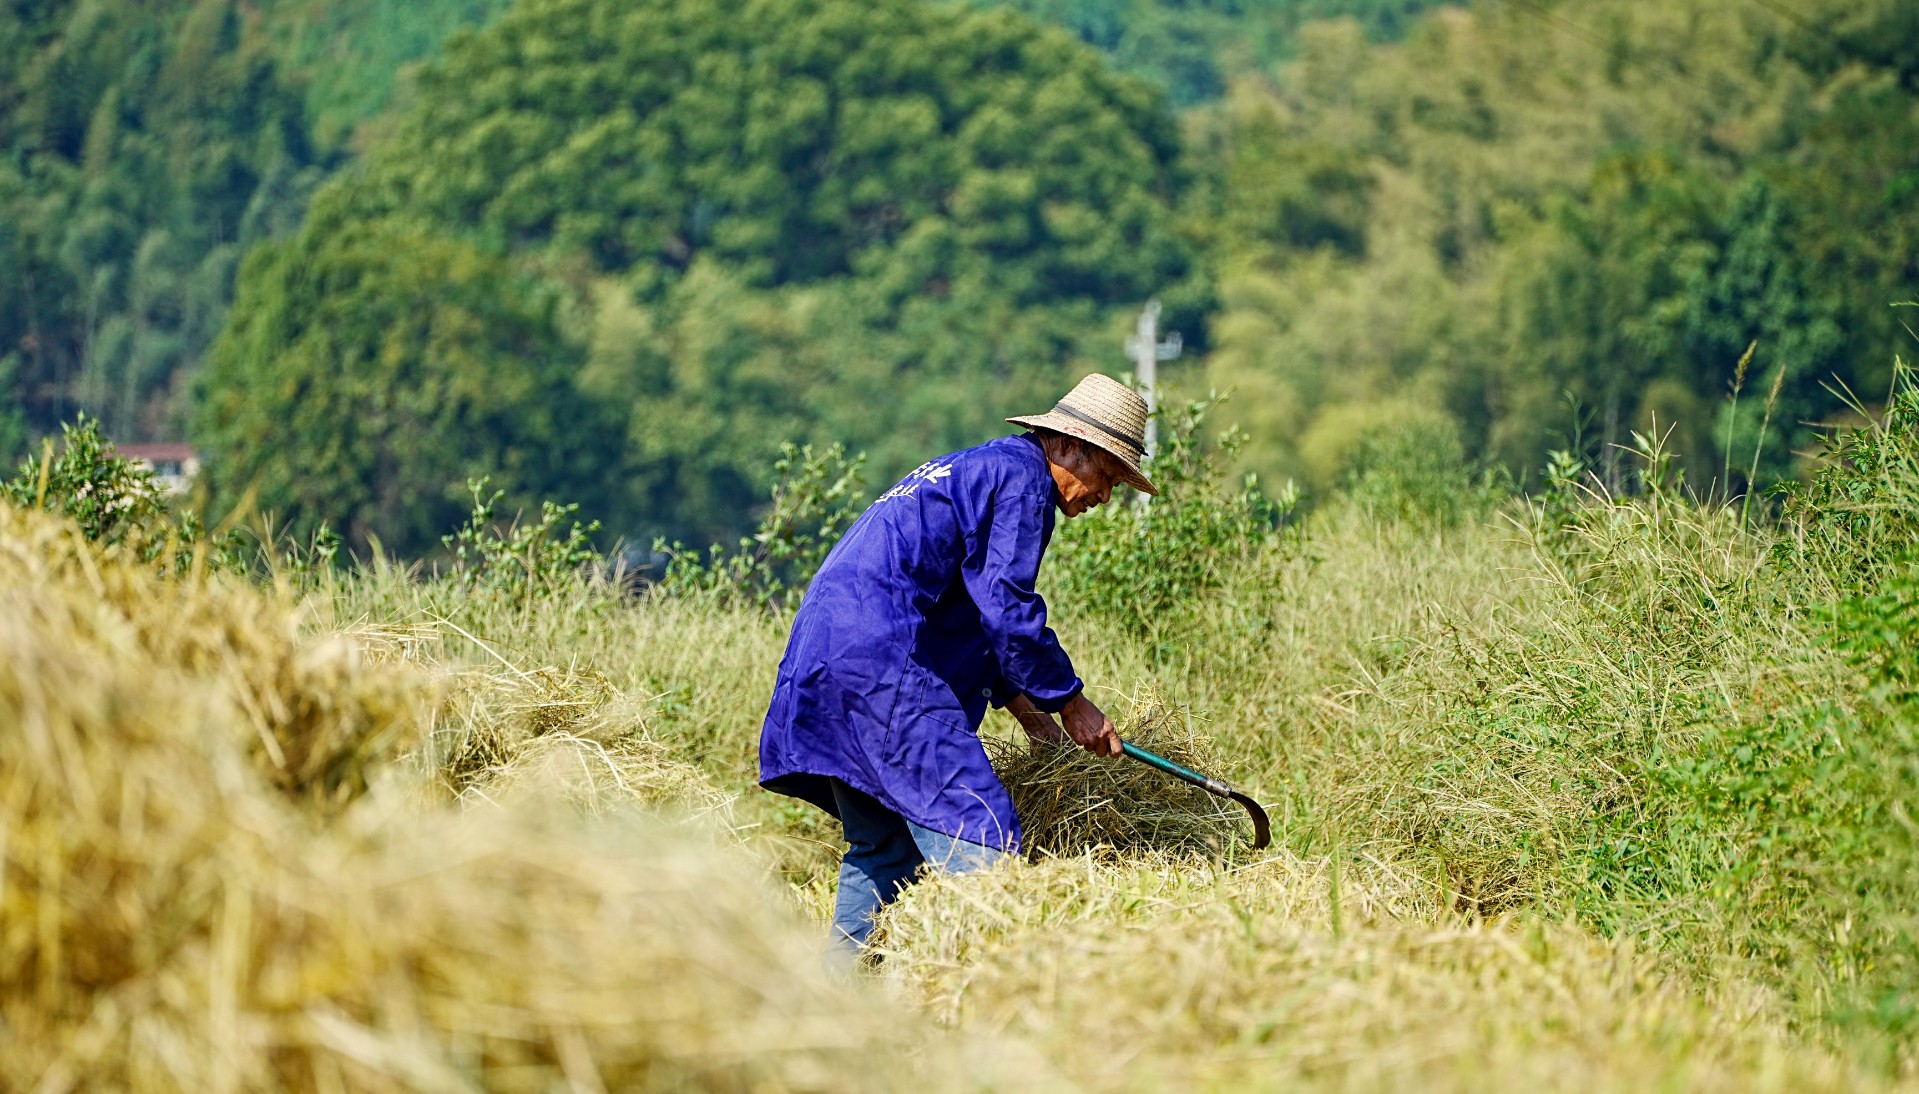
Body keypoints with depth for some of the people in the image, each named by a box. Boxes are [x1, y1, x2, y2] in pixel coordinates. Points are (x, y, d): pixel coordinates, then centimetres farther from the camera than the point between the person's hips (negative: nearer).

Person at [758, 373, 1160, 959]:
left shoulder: (972, 470, 28)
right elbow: (1005, 606, -12)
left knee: (882, 847, 16)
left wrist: (1022, 705, 27)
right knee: (980, 842, -15)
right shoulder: (1020, 476, -4)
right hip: (882, 664, -11)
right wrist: (1070, 702, -3)